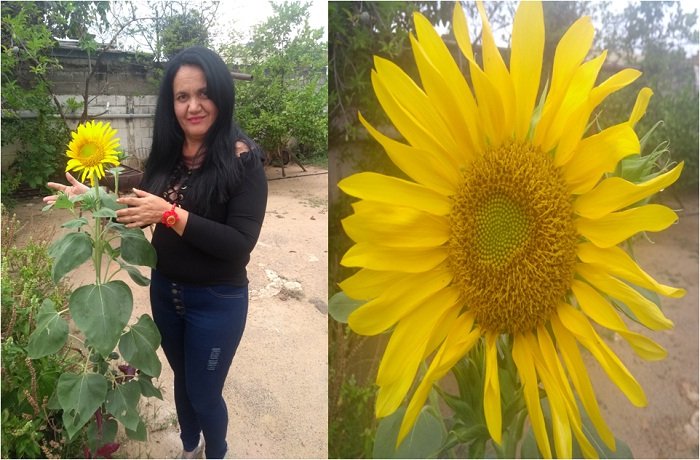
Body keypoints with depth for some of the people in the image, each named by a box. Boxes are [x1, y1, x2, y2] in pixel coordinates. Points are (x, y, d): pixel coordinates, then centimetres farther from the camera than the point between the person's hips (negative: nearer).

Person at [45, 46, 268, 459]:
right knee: (182, 380, 25)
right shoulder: (167, 154, -1)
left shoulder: (243, 159, -19)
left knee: (204, 394, 12)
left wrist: (172, 214, -29)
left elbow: (240, 244, -25)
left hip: (216, 301, -5)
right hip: (164, 290, 6)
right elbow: (142, 213, 9)